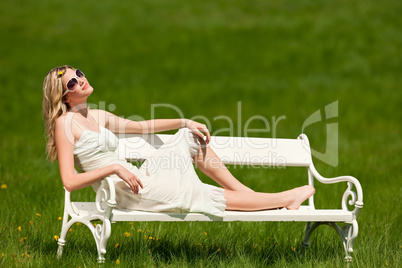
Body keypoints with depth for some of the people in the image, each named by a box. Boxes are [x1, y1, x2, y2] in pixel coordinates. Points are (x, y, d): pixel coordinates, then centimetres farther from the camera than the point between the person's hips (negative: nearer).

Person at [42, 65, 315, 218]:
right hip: (126, 192, -9)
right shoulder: (66, 123, -11)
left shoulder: (97, 116, 14)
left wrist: (184, 122, 16)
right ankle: (284, 199, 6)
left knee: (191, 136, 6)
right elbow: (69, 181, -20)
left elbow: (141, 126, 24)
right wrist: (113, 167, -27)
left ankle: (247, 192, 6)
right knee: (215, 196, -5)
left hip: (138, 178, 9)